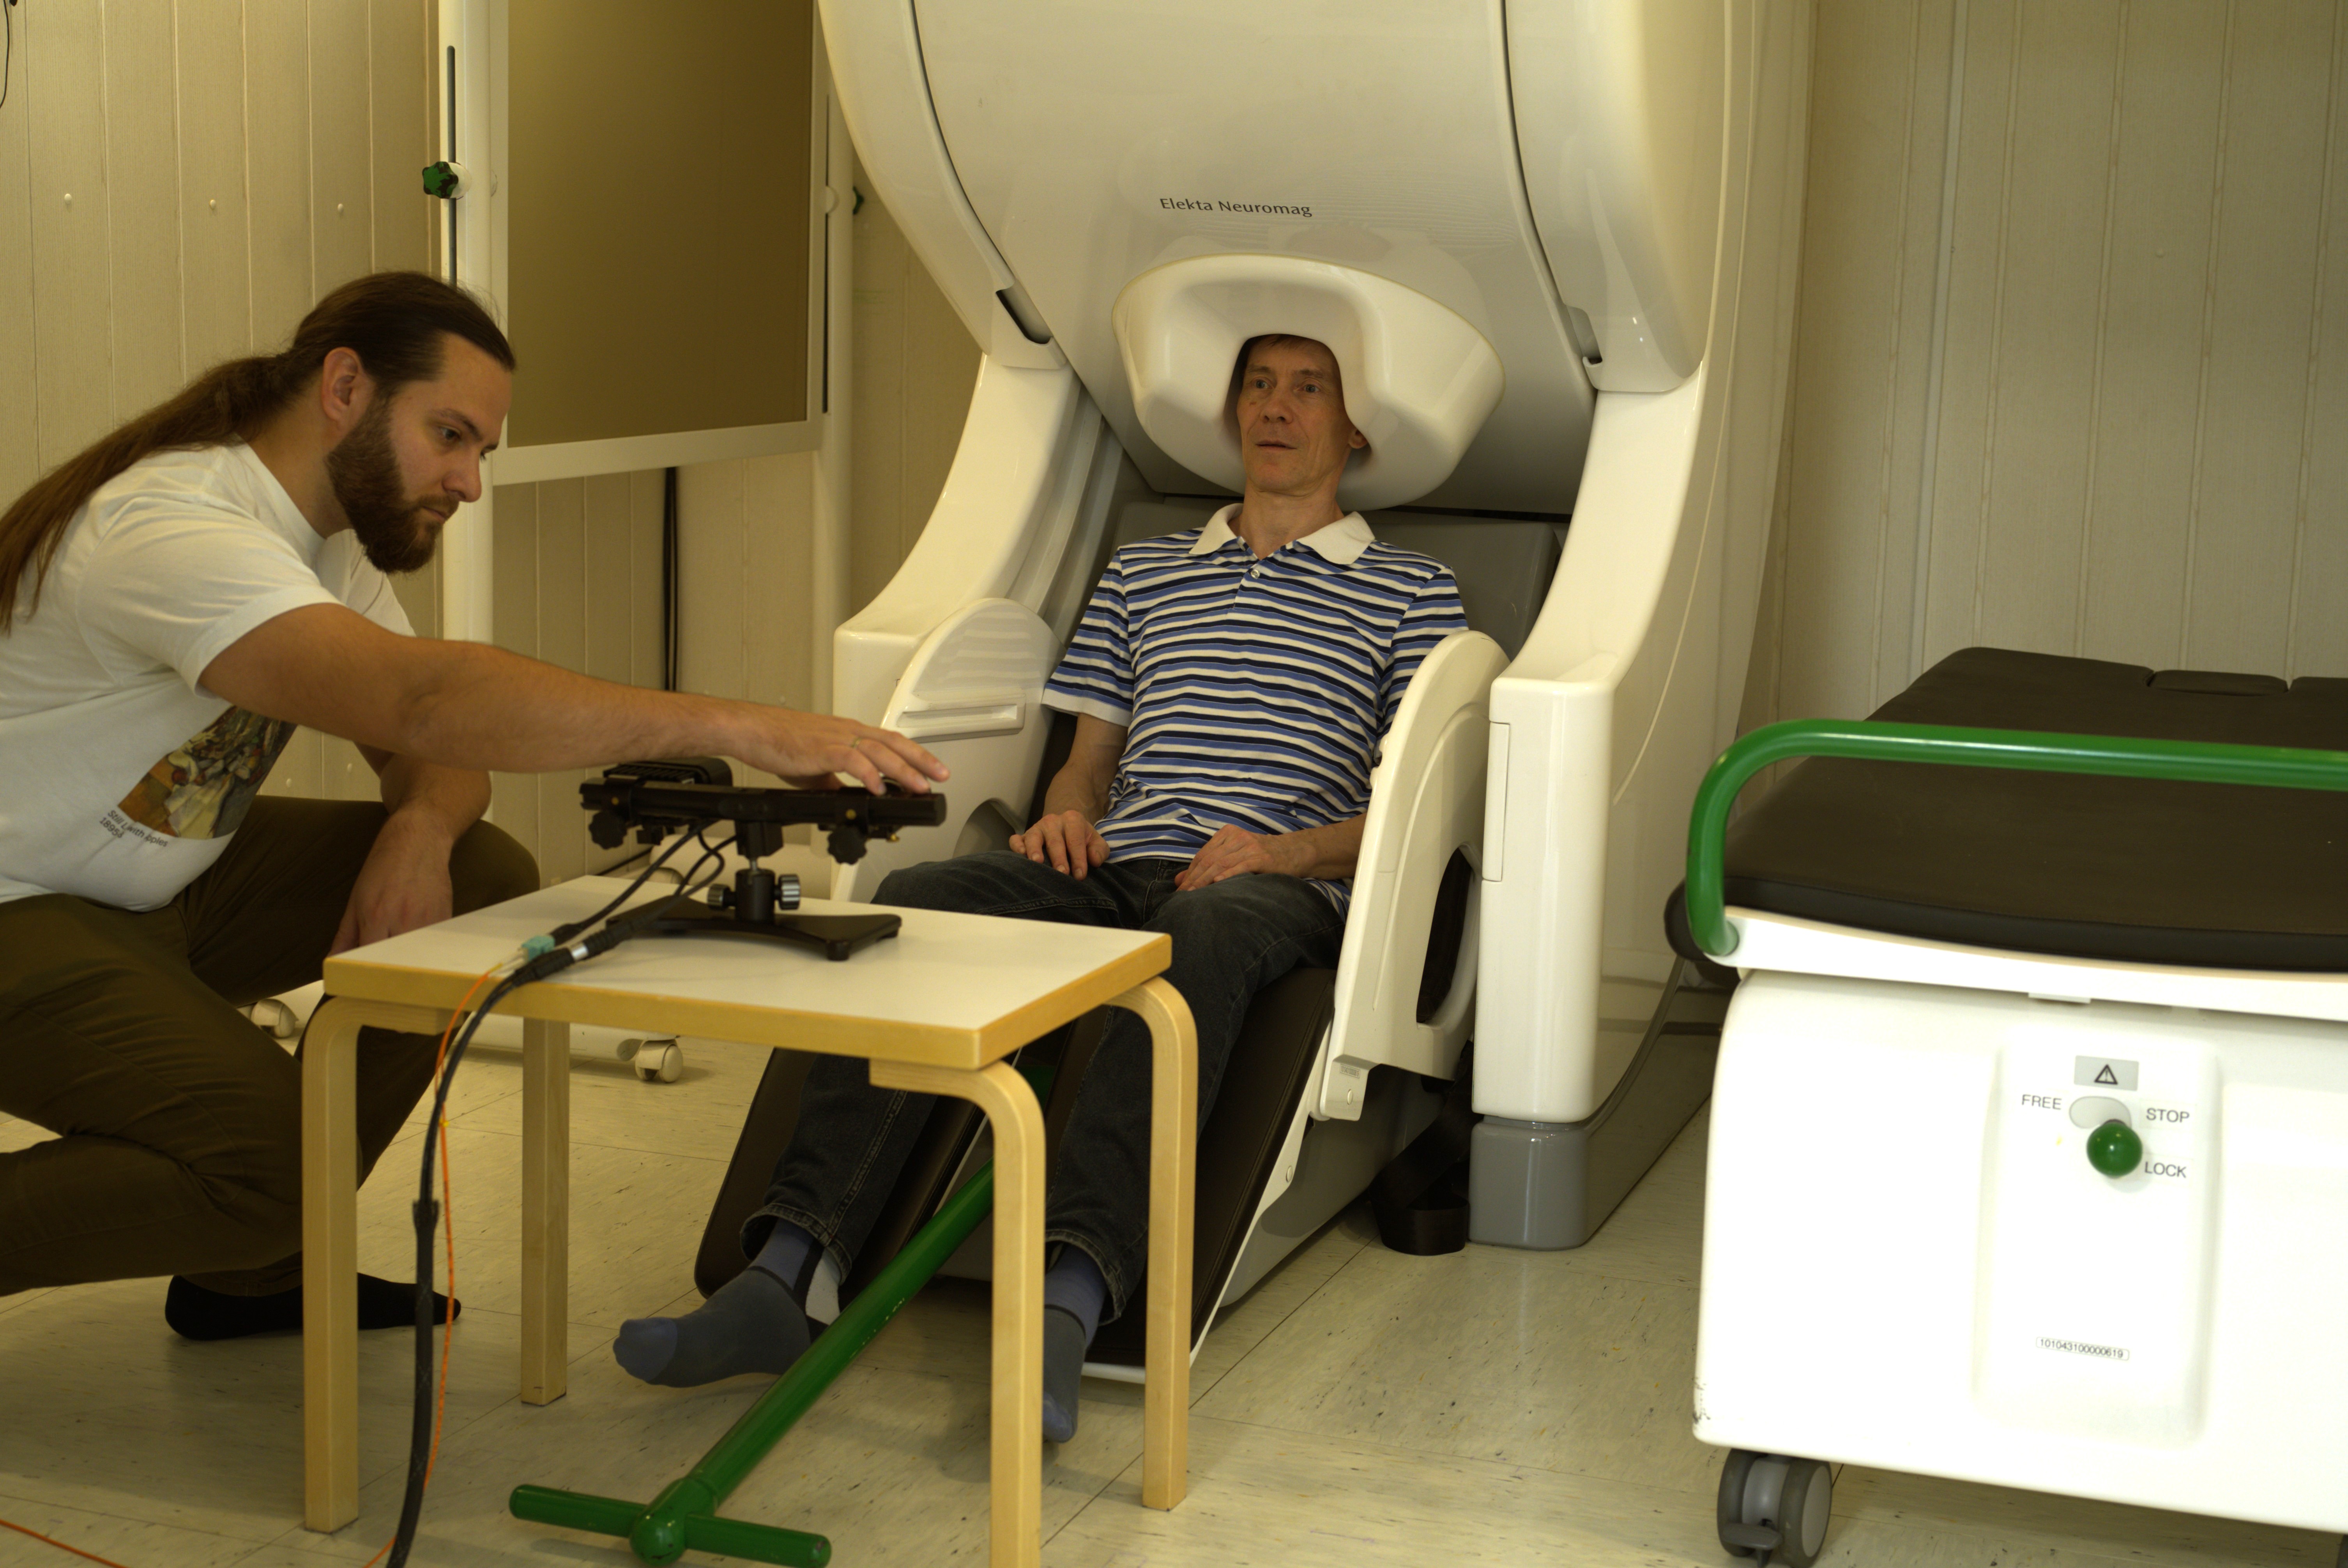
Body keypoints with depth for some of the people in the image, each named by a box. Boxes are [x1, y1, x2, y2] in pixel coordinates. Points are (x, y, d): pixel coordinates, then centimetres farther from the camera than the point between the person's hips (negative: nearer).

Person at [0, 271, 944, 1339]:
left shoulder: (333, 537, 4)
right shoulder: (175, 531, -29)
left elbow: (436, 755, 4)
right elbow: (424, 700, -43)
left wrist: (422, 828, -22)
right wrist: (732, 726, -46)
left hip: (165, 881, 10)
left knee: (485, 879, -4)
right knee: (281, 1162, -27)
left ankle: (248, 1265, 5)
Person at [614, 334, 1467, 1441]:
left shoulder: (1412, 593, 16)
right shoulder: (1141, 572, 29)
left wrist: (1277, 852, -12)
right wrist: (1066, 811, 3)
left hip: (1279, 889, -4)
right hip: (1111, 865, 4)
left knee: (1199, 935, -42)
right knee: (917, 903, -28)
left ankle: (1069, 1301, -58)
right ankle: (786, 1271, -39)